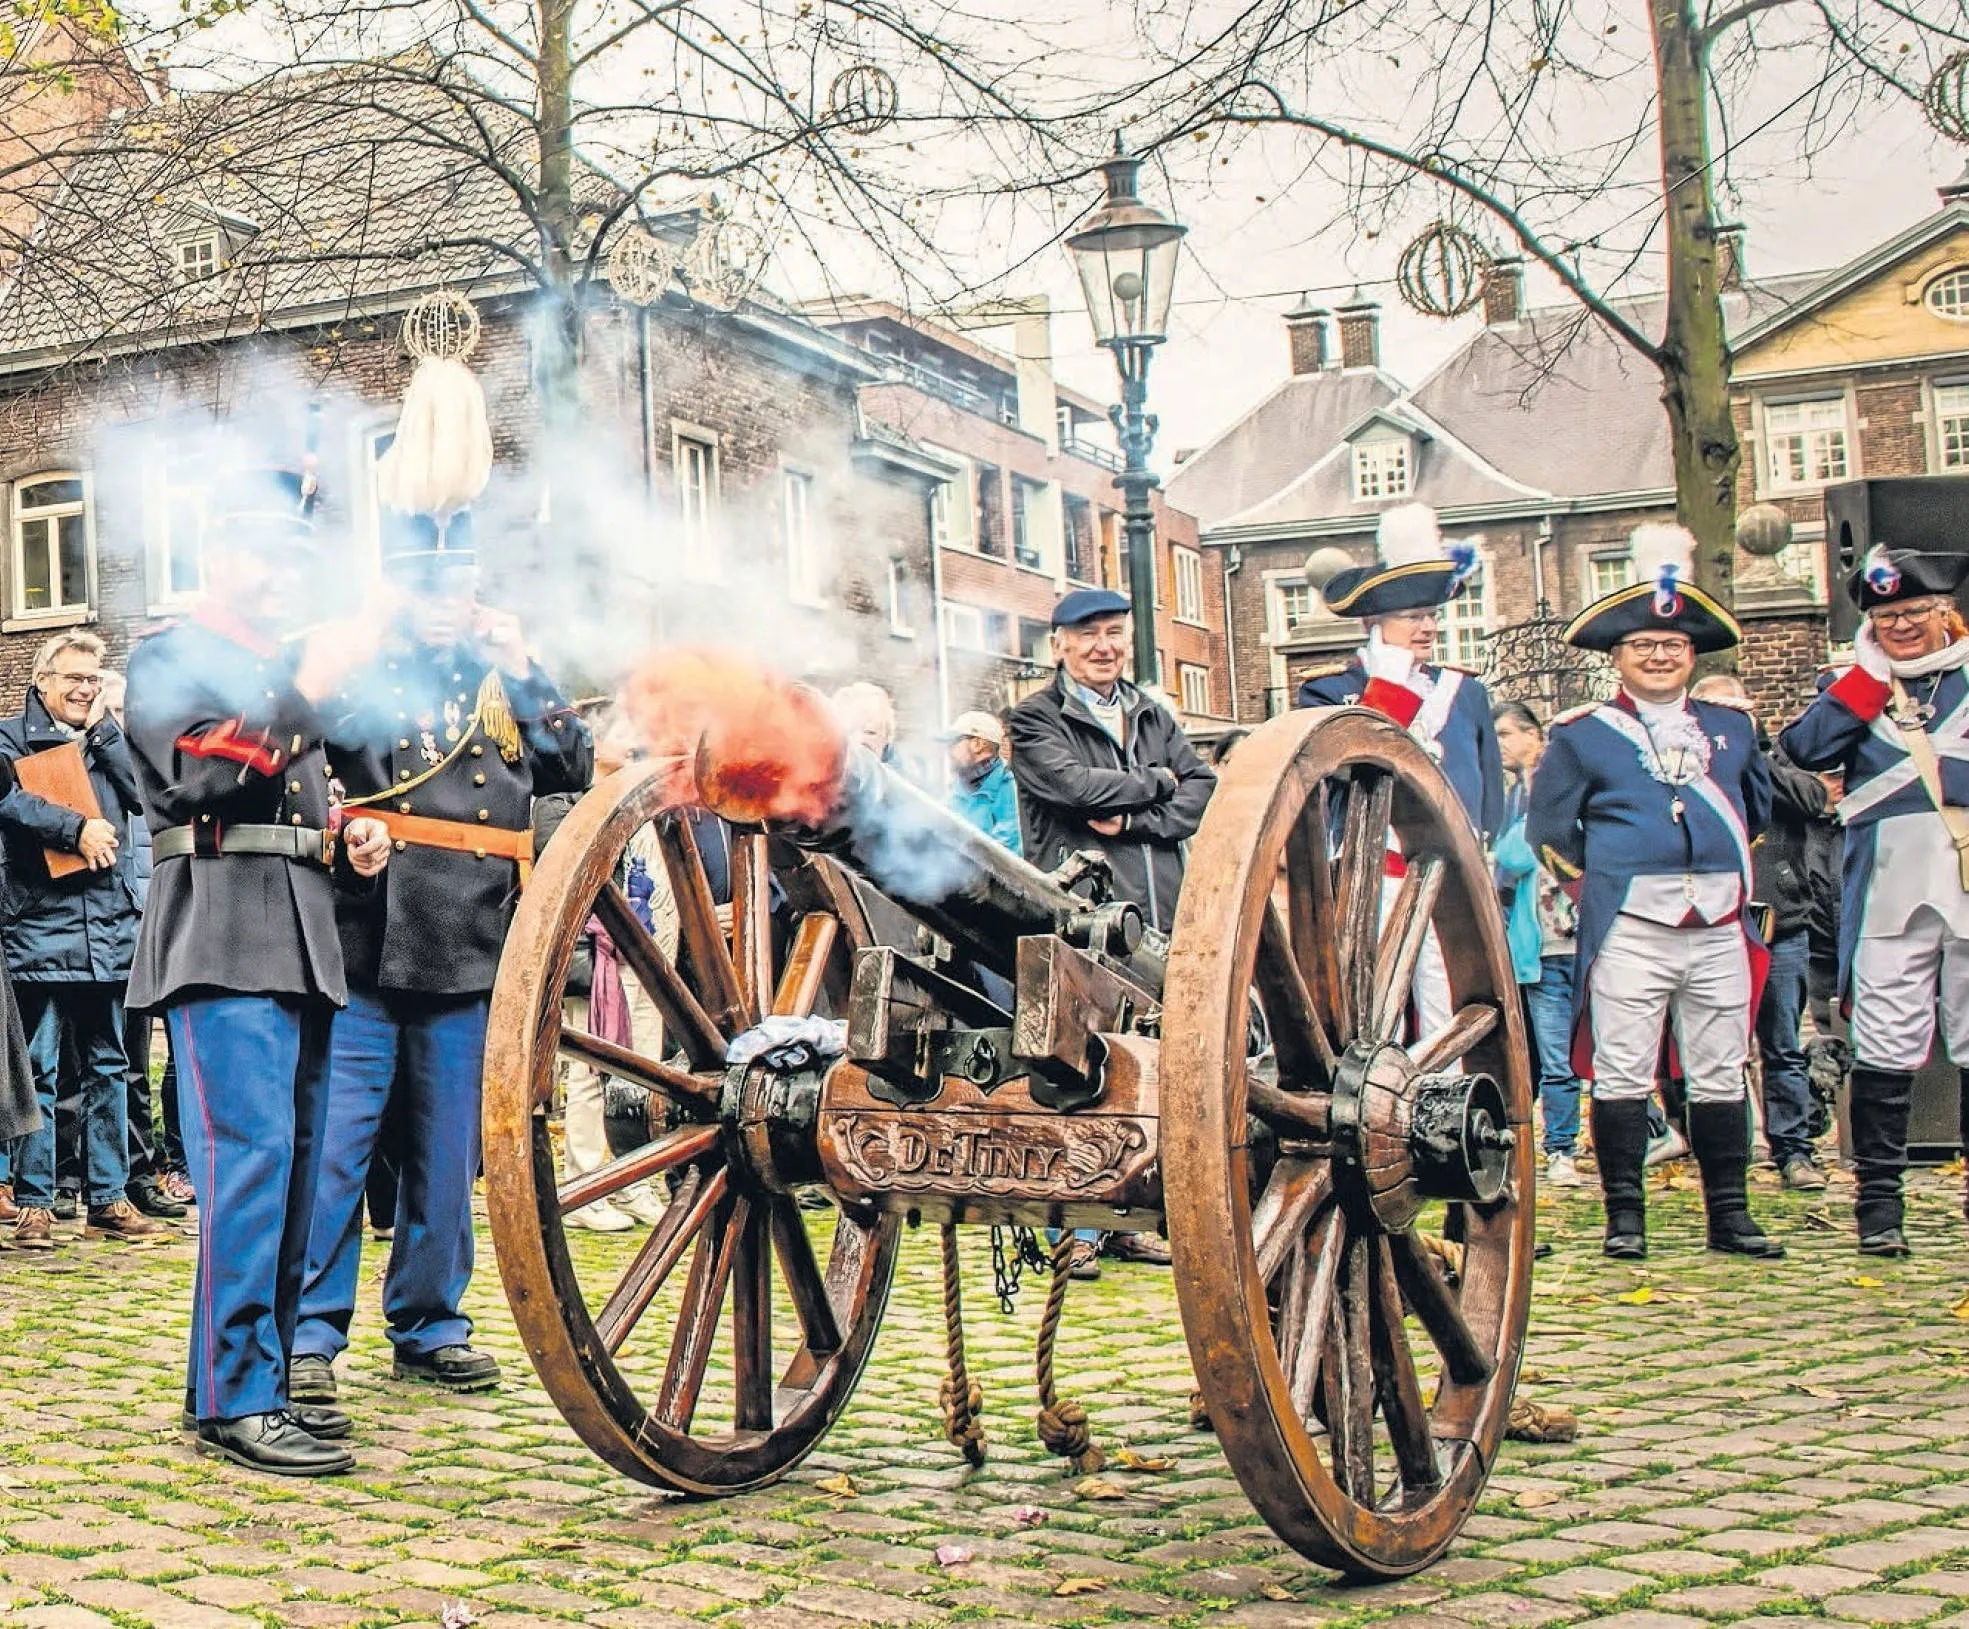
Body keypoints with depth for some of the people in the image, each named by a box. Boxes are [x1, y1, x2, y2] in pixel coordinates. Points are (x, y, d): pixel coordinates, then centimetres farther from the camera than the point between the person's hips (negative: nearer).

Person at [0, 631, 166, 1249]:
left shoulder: (107, 738, 18)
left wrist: (103, 729, 2)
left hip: (108, 930, 5)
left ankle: (109, 1199, 13)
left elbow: (144, 794, 3)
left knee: (108, 1069, 8)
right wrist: (76, 828, -17)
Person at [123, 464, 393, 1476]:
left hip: (305, 939, 8)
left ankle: (260, 1375, 16)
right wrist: (306, 692, -19)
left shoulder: (291, 671, 26)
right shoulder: (171, 659, 1)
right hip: (223, 938, -8)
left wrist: (354, 840, 12)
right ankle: (234, 1398, -13)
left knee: (293, 1164, 8)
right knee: (250, 1156, -15)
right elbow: (202, 772, -17)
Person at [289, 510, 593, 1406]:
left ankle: (431, 1325, 21)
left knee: (447, 1153, 11)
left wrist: (520, 669, -4)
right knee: (334, 1143, -4)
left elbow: (574, 765, 4)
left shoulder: (505, 675, 16)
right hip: (363, 947, -3)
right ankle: (309, 1333, 4)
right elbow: (330, 729, -14)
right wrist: (403, 643, -15)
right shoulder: (355, 663, 6)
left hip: (471, 953, 4)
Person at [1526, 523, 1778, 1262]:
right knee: (1622, 1077, -1)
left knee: (1721, 1077, 8)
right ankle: (1625, 1217, 7)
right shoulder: (1582, 734, 1)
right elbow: (1549, 829, 7)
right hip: (1630, 935, -3)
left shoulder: (1731, 725, 12)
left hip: (1721, 931, 4)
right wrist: (1598, 884, 8)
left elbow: (1758, 807, 27)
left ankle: (1730, 1215, 16)